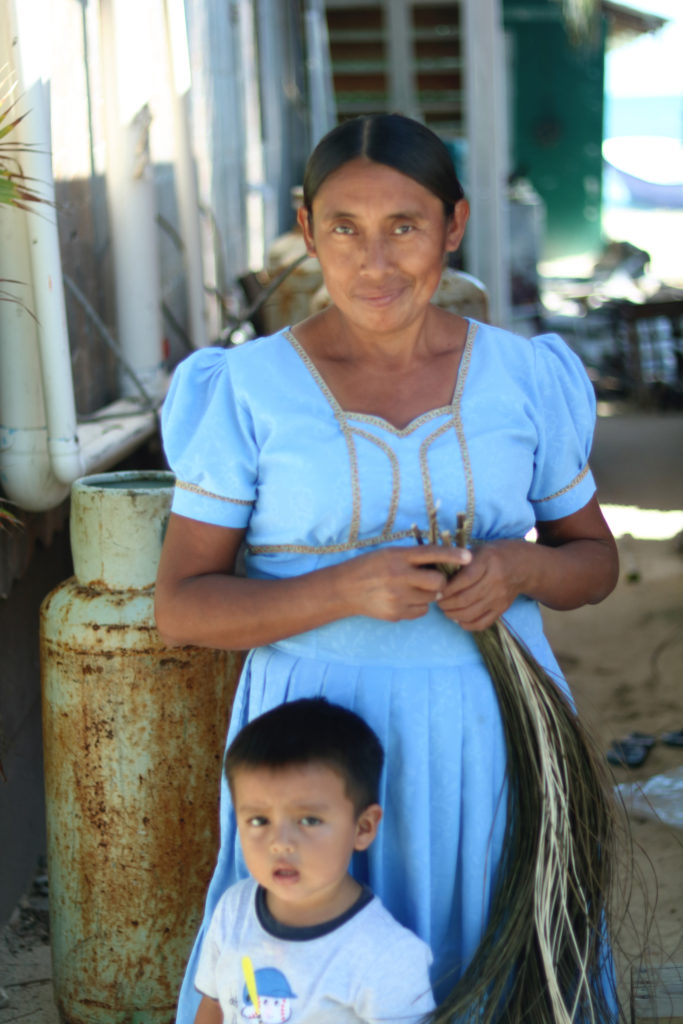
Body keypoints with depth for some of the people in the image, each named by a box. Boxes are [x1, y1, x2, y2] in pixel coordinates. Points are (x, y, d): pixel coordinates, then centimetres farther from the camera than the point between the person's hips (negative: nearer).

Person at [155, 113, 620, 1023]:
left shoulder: (523, 379, 1)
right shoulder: (248, 392, -6)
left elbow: (595, 558, 11)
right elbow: (181, 606, -6)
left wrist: (521, 569, -12)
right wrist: (345, 590, -22)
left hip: (489, 733, 2)